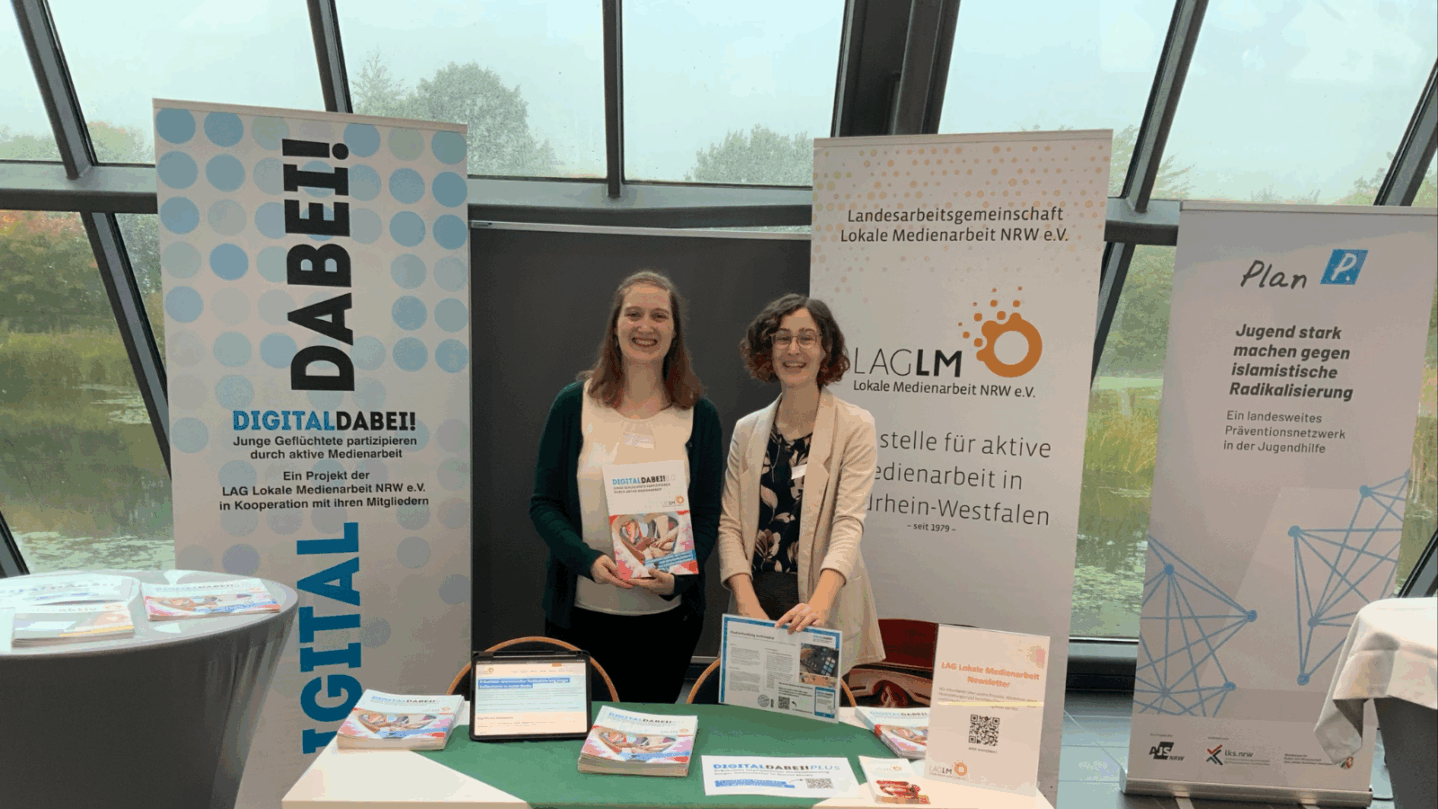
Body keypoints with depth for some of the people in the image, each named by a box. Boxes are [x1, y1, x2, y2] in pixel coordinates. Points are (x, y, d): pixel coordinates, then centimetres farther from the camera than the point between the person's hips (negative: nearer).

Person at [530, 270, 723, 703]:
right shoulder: (573, 404, -1)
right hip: (578, 611, 0)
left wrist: (676, 577, -15)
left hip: (666, 615, 1)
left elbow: (707, 516, 2)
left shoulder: (700, 416, 1)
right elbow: (543, 503, 0)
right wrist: (588, 559, -17)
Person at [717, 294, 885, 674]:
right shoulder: (747, 430, 8)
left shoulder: (855, 426, -4)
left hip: (823, 611, -3)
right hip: (756, 603, 3)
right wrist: (747, 602, -12)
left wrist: (818, 603, -29)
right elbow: (729, 524, 3)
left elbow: (849, 523, -14)